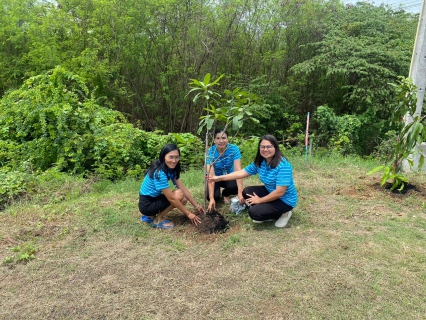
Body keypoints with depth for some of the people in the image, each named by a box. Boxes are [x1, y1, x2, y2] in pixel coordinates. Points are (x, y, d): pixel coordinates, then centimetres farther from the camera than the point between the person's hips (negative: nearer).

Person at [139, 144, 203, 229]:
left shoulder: (171, 168, -1)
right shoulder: (159, 172, -28)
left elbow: (183, 188, -1)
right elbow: (171, 198, -26)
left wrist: (196, 206, -4)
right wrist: (188, 213, -20)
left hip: (154, 199, 9)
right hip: (147, 204, -9)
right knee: (179, 195, -20)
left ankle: (151, 216, 10)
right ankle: (158, 220, -5)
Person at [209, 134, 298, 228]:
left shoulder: (283, 166, -29)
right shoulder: (259, 162, -6)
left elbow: (280, 192, -30)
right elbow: (241, 173, 0)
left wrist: (260, 200, -18)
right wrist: (219, 178, -2)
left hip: (285, 200, -8)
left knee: (254, 213, -17)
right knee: (247, 192, 1)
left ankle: (283, 214, 3)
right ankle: (269, 212, 6)